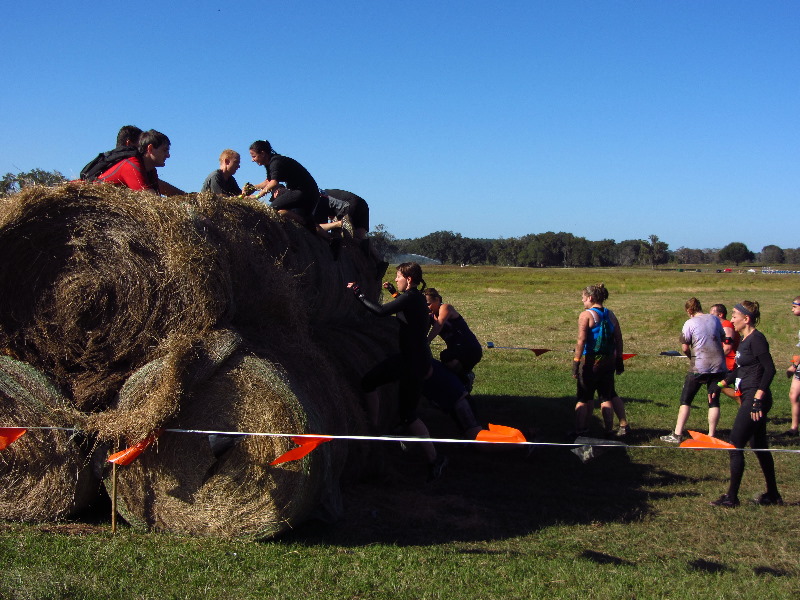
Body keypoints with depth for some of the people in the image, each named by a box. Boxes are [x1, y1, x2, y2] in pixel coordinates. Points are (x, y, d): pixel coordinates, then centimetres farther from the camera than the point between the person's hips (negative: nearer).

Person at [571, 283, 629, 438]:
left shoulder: (586, 315, -10)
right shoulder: (610, 315, 8)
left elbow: (581, 341, -17)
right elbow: (619, 339, 10)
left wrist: (576, 362, -14)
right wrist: (619, 360, 17)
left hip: (591, 361, -5)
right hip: (608, 361, 5)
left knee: (585, 397, 4)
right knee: (609, 395, 16)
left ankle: (580, 430, 7)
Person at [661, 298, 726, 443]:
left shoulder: (690, 323, -7)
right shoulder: (715, 319, 6)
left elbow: (685, 348, -8)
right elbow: (723, 338, 19)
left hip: (699, 367, -4)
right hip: (719, 366, 4)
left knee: (685, 400, 6)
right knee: (714, 401, 10)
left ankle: (677, 435, 4)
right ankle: (711, 436, 8)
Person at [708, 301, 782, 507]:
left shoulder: (756, 339, -16)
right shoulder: (745, 339, 13)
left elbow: (770, 369, -22)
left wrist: (758, 398, -25)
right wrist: (719, 385, 17)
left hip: (755, 400, -10)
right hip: (749, 399, 10)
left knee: (735, 447, -6)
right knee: (759, 446, 16)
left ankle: (731, 497, 2)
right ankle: (772, 494, 26)